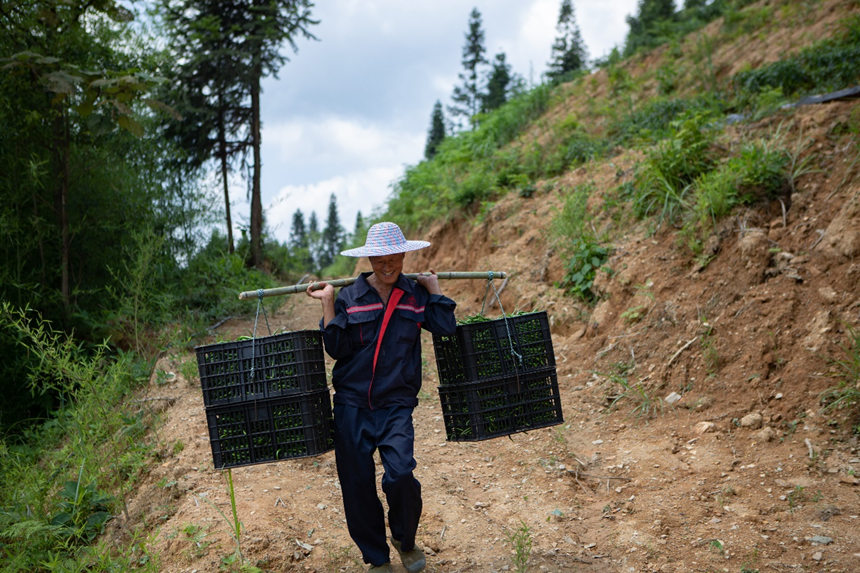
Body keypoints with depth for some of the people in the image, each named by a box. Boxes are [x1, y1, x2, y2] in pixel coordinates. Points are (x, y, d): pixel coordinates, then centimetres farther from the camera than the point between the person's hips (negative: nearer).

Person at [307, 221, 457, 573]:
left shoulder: (416, 295, 5)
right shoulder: (349, 297, 1)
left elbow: (447, 327, -9)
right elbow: (336, 349, -5)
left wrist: (434, 289, -2)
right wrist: (328, 304, -8)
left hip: (396, 405, -1)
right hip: (352, 403, 1)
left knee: (400, 475, -18)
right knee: (357, 484, 4)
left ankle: (405, 539, 14)